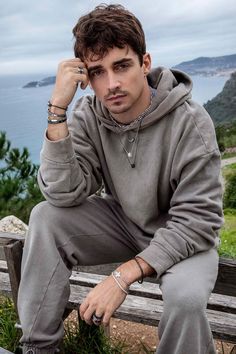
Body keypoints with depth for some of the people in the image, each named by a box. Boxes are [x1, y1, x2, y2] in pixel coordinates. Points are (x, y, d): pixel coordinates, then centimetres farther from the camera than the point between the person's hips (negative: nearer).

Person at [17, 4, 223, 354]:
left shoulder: (190, 122, -24)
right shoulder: (89, 115, -12)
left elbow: (197, 220, -23)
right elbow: (63, 195, -20)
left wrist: (125, 274, -30)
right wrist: (57, 109, -29)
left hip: (182, 235, -3)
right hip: (124, 222, 4)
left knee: (185, 295, -34)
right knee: (46, 217, -16)